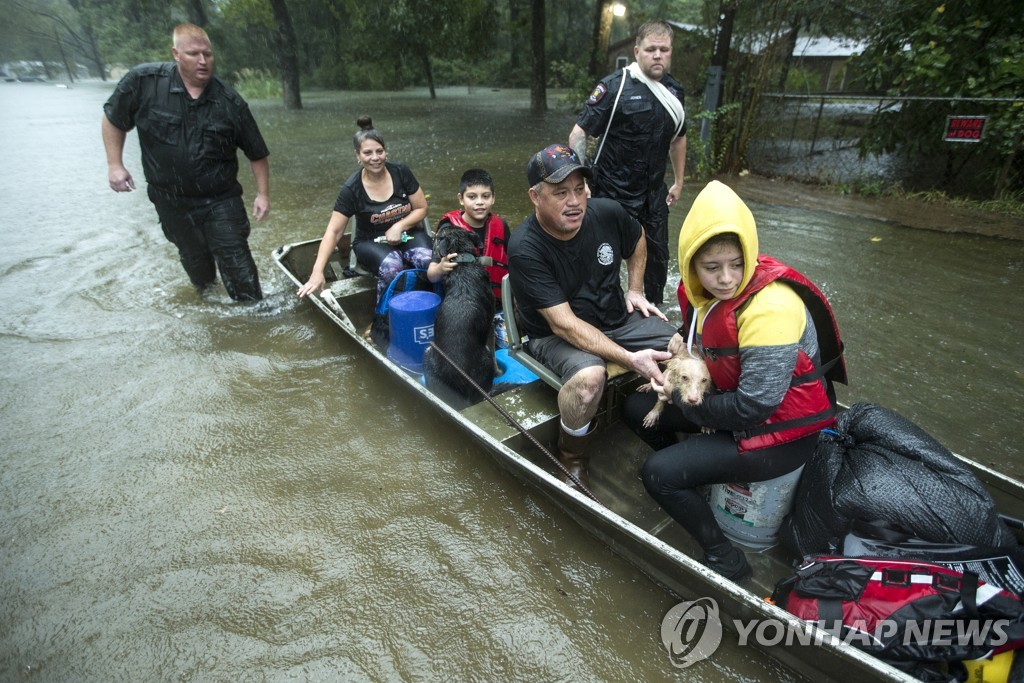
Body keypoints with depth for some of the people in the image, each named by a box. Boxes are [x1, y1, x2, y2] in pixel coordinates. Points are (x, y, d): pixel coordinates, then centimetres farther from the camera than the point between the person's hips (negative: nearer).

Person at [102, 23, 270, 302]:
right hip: (172, 201, 2)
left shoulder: (230, 102, -11)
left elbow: (257, 152, -2)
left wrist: (263, 193, -5)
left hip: (221, 199, -1)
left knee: (235, 259, -3)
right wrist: (114, 164, -2)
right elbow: (113, 118, 3)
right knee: (193, 257, 18)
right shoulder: (143, 81, -11)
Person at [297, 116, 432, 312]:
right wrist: (317, 272, -21)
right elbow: (333, 232, -11)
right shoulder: (351, 189, -10)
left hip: (408, 234, 2)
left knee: (428, 260, -33)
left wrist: (400, 226, -18)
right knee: (391, 266, -36)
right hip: (371, 242, -2)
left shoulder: (401, 172, -4)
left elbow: (421, 208, 2)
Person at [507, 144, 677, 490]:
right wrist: (629, 358, -33)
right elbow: (564, 323, -28)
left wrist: (635, 290, 10)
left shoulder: (607, 213, -8)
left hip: (617, 318, 6)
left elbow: (637, 240, 19)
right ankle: (571, 456, -7)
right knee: (589, 376, -38)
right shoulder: (525, 249, -24)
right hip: (556, 335, -5)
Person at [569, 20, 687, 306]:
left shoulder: (673, 90, 6)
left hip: (653, 195, 6)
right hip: (612, 193, -6)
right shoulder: (615, 86, -12)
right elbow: (578, 135, -14)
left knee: (658, 256, 14)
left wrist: (678, 181, 20)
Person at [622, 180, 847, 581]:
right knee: (637, 409, 9)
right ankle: (691, 473, 24)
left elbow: (752, 408, -29)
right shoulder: (703, 289, -6)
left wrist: (682, 400, -15)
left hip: (779, 432, -8)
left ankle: (724, 559, 5)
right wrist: (684, 343, -8)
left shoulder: (771, 310, -30)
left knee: (659, 475, -16)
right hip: (732, 400, 9)